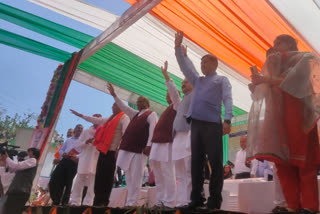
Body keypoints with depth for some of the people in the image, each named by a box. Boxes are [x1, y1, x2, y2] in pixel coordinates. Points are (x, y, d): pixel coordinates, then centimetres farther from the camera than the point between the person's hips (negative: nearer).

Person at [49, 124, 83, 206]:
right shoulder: (68, 140, 27)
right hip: (64, 160, 4)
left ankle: (64, 202, 3)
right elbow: (61, 150, 25)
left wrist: (77, 157, -19)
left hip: (73, 162, -4)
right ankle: (55, 201, 4)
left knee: (68, 183, -4)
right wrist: (63, 153, 0)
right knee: (55, 179, -6)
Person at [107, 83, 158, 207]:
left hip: (140, 149, -7)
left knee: (136, 177, -6)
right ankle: (130, 201, 15)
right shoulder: (135, 114, 25)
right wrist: (114, 95, 19)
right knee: (128, 176, 8)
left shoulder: (151, 114, 2)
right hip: (128, 147, 8)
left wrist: (148, 146, -18)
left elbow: (152, 130, -8)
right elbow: (124, 107, 24)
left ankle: (132, 202, -1)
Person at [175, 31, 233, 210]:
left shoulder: (222, 80, 10)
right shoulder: (198, 80, 25)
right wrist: (178, 47, 16)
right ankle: (197, 199, 14)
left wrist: (227, 120, -18)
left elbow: (228, 100, -3)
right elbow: (184, 67, 22)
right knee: (196, 162, 6)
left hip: (213, 124, -5)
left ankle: (214, 200, 6)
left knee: (216, 162, -3)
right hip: (196, 124, 6)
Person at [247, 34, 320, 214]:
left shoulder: (302, 59, 11)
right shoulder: (274, 63, 28)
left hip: (297, 111, -5)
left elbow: (297, 80, -10)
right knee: (283, 159, -5)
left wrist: (267, 80, -12)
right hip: (278, 115, 5)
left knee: (303, 159, -9)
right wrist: (258, 81, 2)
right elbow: (267, 91, 20)